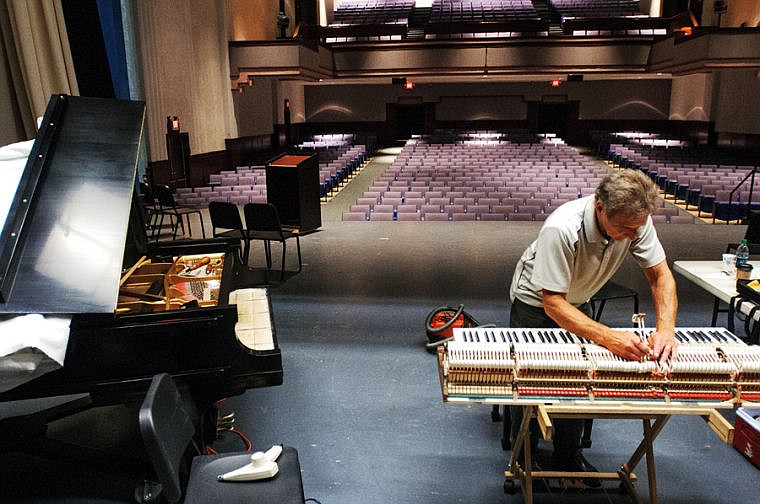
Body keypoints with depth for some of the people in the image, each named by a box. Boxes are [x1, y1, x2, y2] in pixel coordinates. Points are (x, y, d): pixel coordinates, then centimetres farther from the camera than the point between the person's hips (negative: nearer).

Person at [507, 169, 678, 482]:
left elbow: (660, 274, -12)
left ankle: (568, 456, 28)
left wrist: (665, 328, -28)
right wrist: (609, 337, -45)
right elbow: (553, 303, -36)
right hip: (535, 304, -5)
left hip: (579, 303, 5)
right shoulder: (561, 229, -40)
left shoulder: (636, 221, -23)